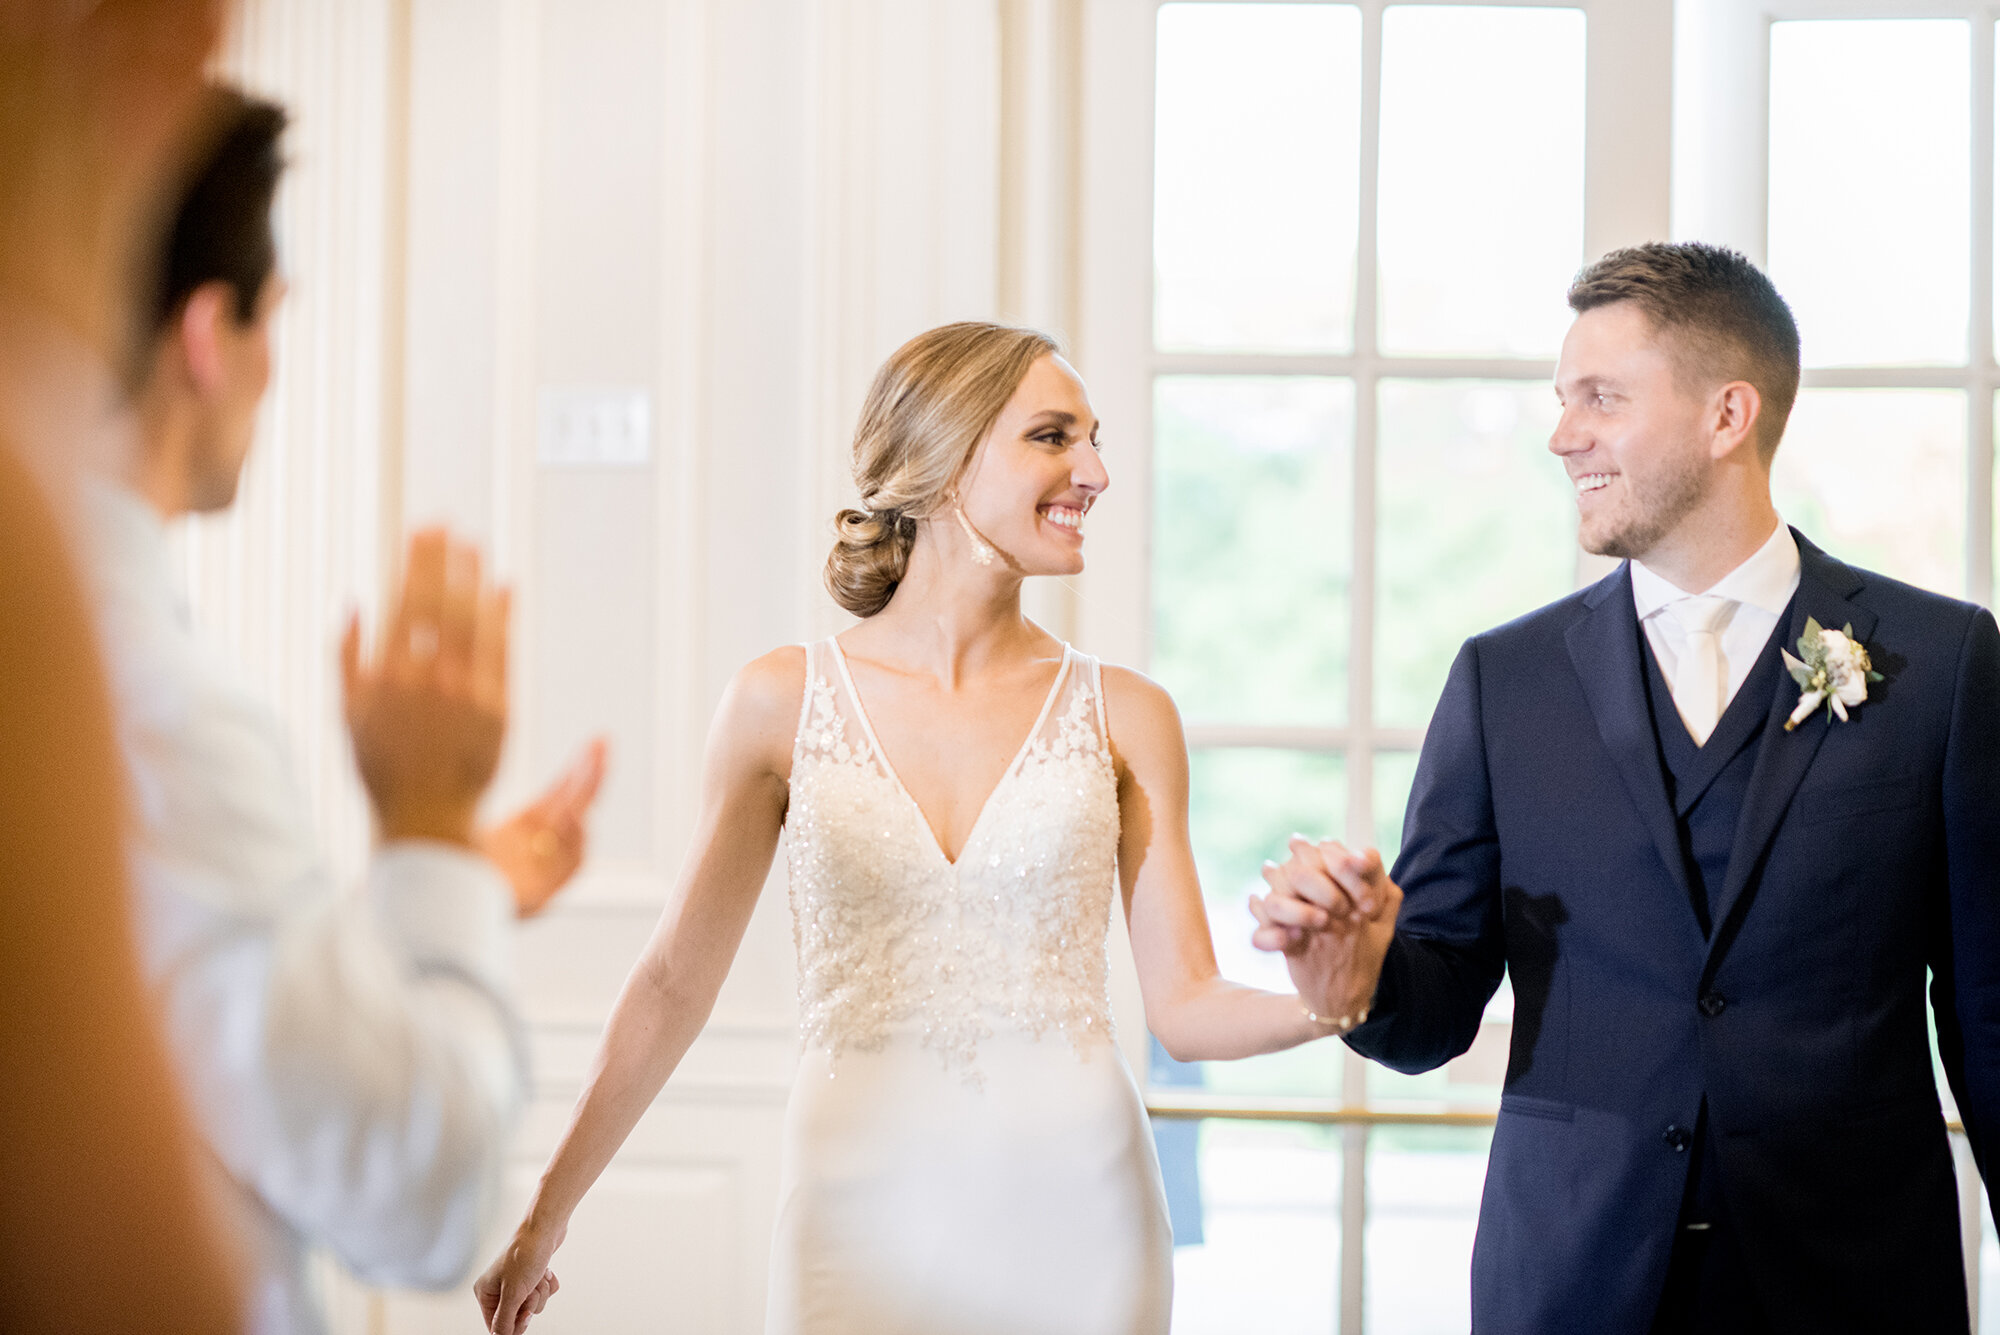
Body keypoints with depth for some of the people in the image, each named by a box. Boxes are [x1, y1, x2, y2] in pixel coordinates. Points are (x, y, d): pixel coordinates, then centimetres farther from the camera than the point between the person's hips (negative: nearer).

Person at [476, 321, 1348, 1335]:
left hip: (1071, 1213, 1)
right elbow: (677, 980, 7)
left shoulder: (1125, 719, 2)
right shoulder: (783, 702, 0)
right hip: (864, 1211, -1)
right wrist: (546, 1213, 10)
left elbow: (1186, 1006, 2)